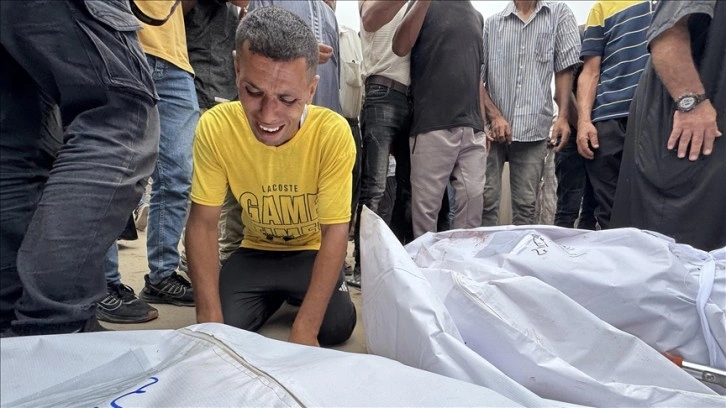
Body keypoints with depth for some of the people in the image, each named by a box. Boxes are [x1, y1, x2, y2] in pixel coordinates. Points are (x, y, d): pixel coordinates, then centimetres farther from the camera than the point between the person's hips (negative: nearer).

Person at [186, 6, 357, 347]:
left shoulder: (333, 133, -28)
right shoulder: (215, 127, -23)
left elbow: (335, 232, -24)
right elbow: (202, 223, -16)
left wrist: (304, 329, -30)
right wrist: (210, 318, -25)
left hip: (312, 252, -1)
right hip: (256, 252, 2)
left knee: (336, 326, -22)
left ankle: (291, 295, 14)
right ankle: (276, 296, 17)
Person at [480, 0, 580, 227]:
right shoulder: (492, 23, 7)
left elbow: (565, 69, 5)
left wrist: (562, 117, -4)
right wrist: (495, 116, -7)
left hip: (534, 129, 0)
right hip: (492, 127, 0)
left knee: (525, 204, 3)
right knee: (486, 199, -1)